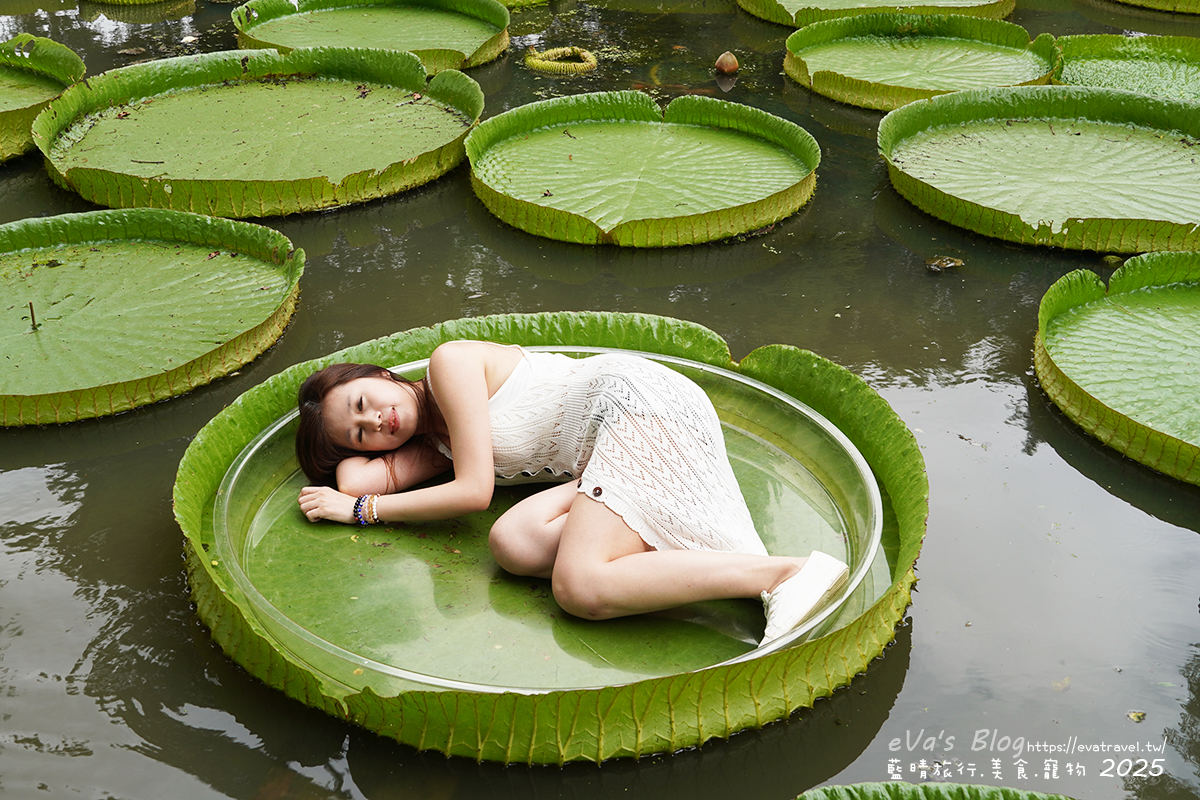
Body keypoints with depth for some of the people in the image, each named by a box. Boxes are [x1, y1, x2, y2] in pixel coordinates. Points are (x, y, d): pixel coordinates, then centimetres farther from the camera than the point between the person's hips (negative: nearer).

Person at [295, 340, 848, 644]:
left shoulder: (450, 361, -1)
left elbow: (475, 491, -6)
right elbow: (358, 480, 8)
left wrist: (363, 509, 1)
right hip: (603, 463, 8)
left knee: (578, 588, -28)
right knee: (512, 543, -18)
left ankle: (789, 573, -33)